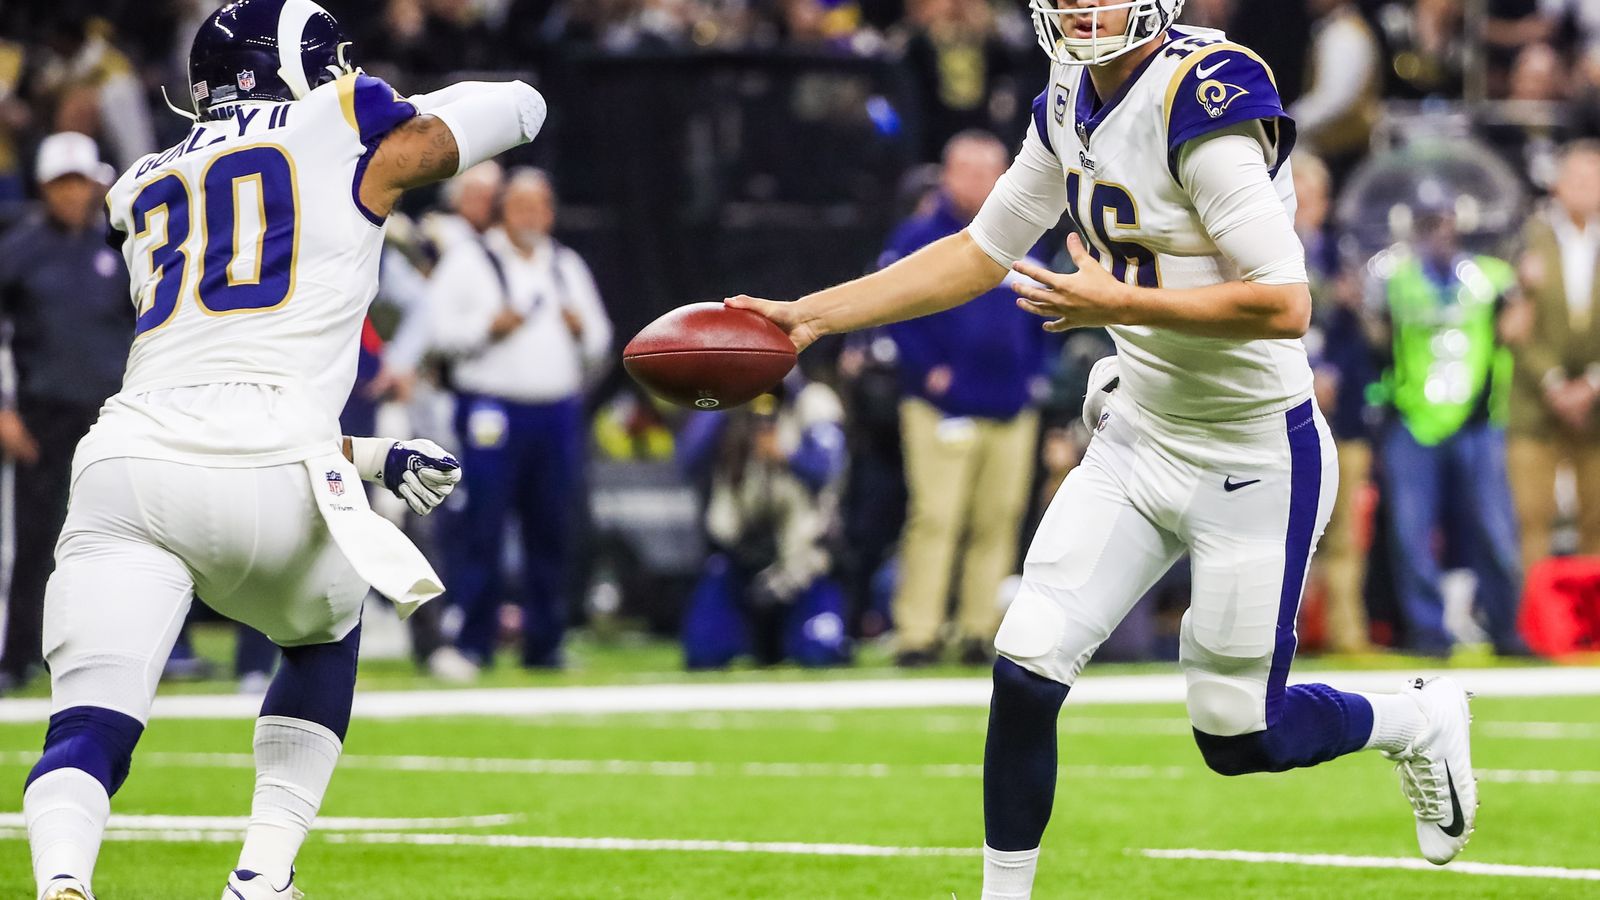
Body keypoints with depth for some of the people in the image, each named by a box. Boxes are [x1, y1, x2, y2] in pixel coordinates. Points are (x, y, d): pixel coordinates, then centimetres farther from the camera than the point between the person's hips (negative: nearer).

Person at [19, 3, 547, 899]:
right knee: (325, 639, 29)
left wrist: (375, 459, 41)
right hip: (269, 476, -2)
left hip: (129, 459, 2)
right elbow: (517, 109, 30)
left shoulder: (146, 191, 28)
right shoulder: (343, 130, 14)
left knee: (92, 722, -3)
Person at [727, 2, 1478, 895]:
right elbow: (983, 254, 13)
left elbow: (1284, 305, -28)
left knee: (1238, 738, 4)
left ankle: (1420, 722, 32)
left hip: (1256, 460, -7)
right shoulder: (1073, 104, 2)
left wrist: (1116, 303, -24)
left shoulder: (1204, 101, -24)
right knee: (1028, 665, -3)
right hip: (1141, 442, 7)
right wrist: (812, 315, 7)